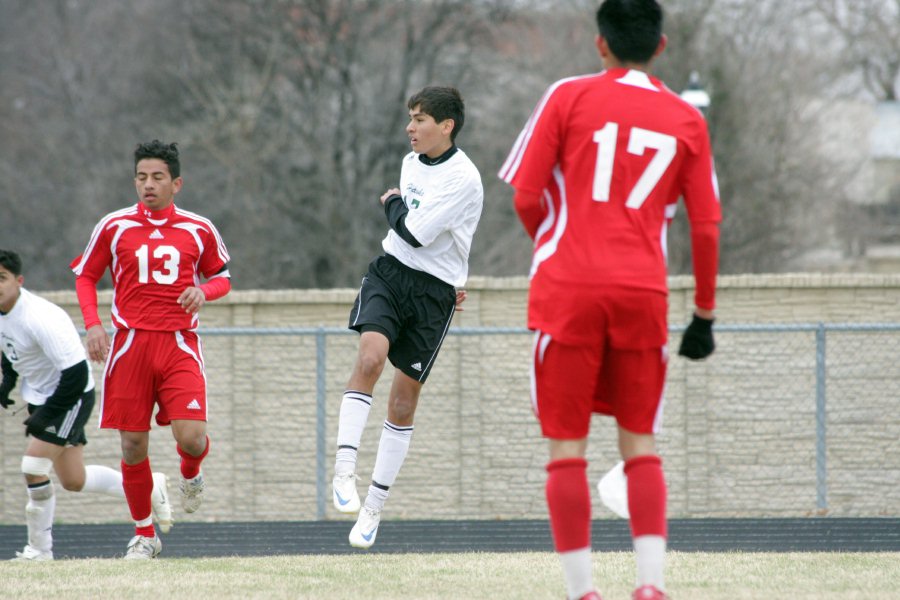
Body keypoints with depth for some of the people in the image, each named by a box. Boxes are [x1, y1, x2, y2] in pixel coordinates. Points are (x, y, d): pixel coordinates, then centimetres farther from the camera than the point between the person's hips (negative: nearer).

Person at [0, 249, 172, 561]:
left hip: (72, 397, -9)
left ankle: (39, 548, -3)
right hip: (41, 396, 9)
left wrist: (46, 414, -25)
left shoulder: (40, 319, -30)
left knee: (34, 468, -17)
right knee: (73, 481, 14)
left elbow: (76, 374, -29)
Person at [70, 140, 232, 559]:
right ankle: (144, 535, 17)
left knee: (190, 435, -17)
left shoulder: (198, 230, 5)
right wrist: (93, 324, -3)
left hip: (180, 344, -1)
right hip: (130, 343, 1)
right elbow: (85, 276, 12)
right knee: (133, 443, 1)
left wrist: (203, 291, -7)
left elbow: (221, 277, 16)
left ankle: (191, 475, 21)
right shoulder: (114, 227, 4)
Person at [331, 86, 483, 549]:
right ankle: (344, 472, -30)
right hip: (390, 271, 4)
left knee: (403, 401, 2)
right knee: (370, 354, -25)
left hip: (434, 291, -4)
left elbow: (414, 232, -19)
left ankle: (374, 506, 13)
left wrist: (391, 204, -1)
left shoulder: (464, 180, -15)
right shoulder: (411, 163, 9)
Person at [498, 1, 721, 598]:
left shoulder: (569, 97, 3)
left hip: (568, 287, -2)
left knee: (567, 447, 3)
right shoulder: (686, 120, 9)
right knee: (640, 444, 10)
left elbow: (526, 197, 0)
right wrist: (704, 315, 17)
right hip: (644, 291, 2)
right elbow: (707, 225, 8)